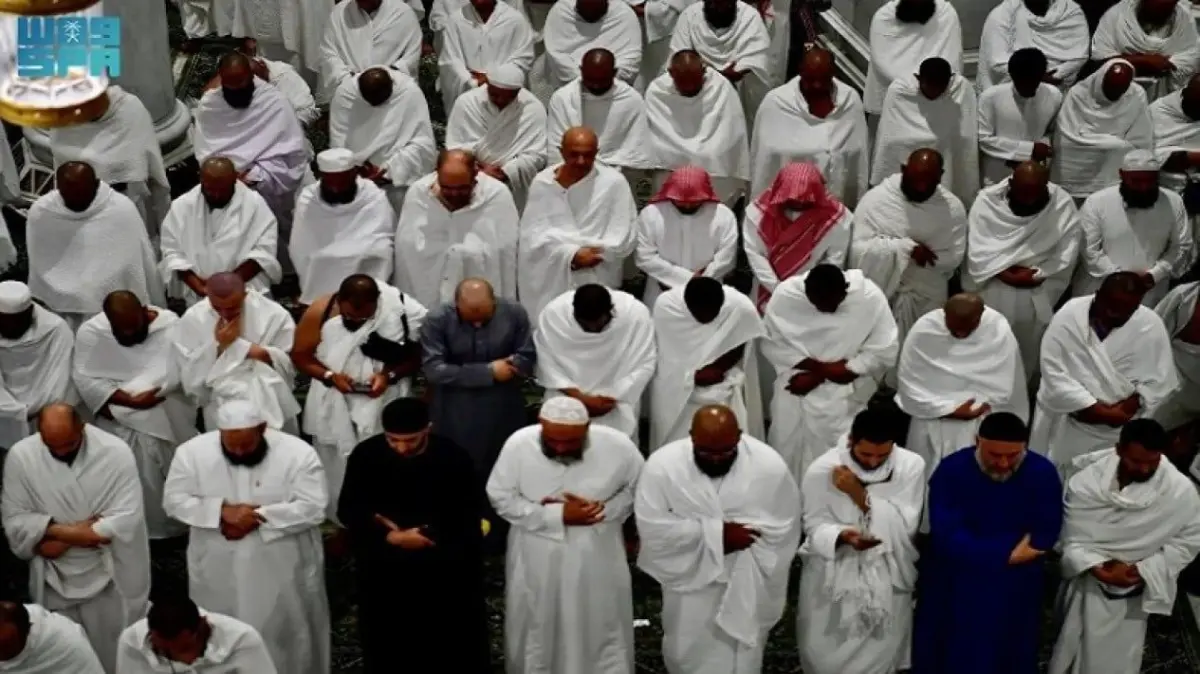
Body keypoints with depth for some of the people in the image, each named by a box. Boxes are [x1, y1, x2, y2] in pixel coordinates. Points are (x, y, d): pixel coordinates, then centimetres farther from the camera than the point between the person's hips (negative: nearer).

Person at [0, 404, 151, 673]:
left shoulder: (116, 452, -18)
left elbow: (126, 519, -21)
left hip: (110, 577, -2)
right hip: (55, 579, 2)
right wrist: (71, 530, -20)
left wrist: (61, 536, -21)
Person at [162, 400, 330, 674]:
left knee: (287, 636, 13)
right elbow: (174, 500, -9)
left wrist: (258, 517, -26)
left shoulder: (297, 453, -16)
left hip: (282, 569, -2)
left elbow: (313, 508, -18)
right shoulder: (192, 452, -10)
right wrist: (223, 510, -24)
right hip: (218, 569, 2)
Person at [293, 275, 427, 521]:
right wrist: (330, 376, -22)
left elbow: (416, 356, -7)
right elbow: (300, 356, -6)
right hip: (334, 408, 1)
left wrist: (389, 375, -24)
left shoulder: (399, 310, -19)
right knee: (337, 476, 17)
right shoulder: (319, 312, -16)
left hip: (384, 406, -1)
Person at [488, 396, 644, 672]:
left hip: (596, 556, 0)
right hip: (536, 556, 0)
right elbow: (501, 498, -12)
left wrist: (602, 509, -20)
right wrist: (557, 515, -21)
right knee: (536, 627, 17)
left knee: (602, 626, 15)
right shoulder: (518, 444, -21)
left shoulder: (618, 446, -20)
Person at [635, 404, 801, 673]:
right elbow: (652, 526, -21)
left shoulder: (770, 465, -19)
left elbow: (784, 529, -11)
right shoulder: (662, 464, -19)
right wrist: (715, 533, -25)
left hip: (746, 588, 0)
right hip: (689, 581, 0)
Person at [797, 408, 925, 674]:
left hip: (887, 571, 1)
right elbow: (816, 527, -9)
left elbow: (905, 526, -16)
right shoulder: (821, 470, -13)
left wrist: (859, 493, -23)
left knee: (882, 651, 1)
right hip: (832, 568, 0)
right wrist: (843, 536, -31)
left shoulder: (911, 465, -11)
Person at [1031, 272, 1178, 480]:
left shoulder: (1151, 325, -12)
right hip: (1065, 420, 0)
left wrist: (1121, 410, -22)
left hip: (1119, 427, 0)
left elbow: (1158, 381, -8)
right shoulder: (1067, 317, -16)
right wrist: (1101, 411, -22)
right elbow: (1054, 374, -19)